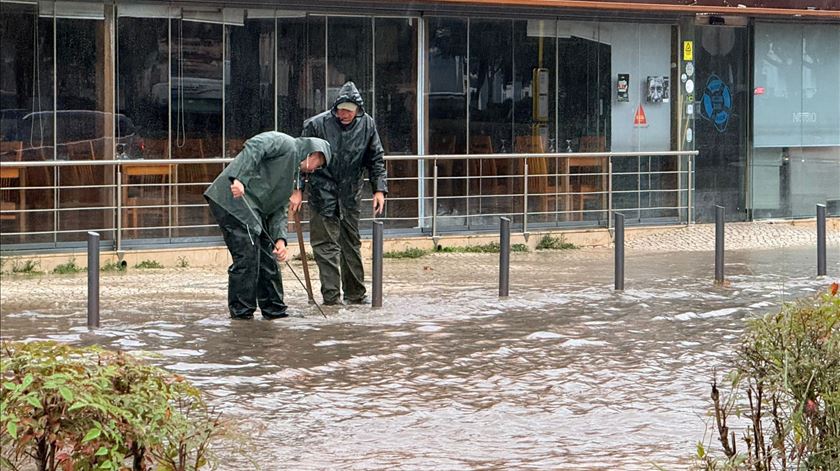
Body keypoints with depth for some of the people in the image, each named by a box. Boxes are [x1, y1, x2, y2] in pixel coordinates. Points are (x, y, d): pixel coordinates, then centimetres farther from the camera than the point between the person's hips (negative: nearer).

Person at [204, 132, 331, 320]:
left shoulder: (294, 175, 25)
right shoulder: (285, 143, -3)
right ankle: (241, 311, -7)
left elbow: (281, 210, 19)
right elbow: (254, 147, -20)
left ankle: (274, 309, 22)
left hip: (252, 210, 10)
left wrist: (279, 239, 3)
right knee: (247, 255, -13)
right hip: (234, 198, -10)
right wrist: (239, 178, -32)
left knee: (267, 259, 12)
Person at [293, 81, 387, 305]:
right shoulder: (316, 124, -12)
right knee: (326, 244, -6)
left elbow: (376, 160, 9)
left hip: (350, 195, 4)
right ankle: (331, 296, -5)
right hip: (323, 193, -3)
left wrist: (379, 189, 1)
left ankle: (355, 294, 22)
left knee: (351, 244, 13)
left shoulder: (367, 125, -1)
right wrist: (297, 190, -11)